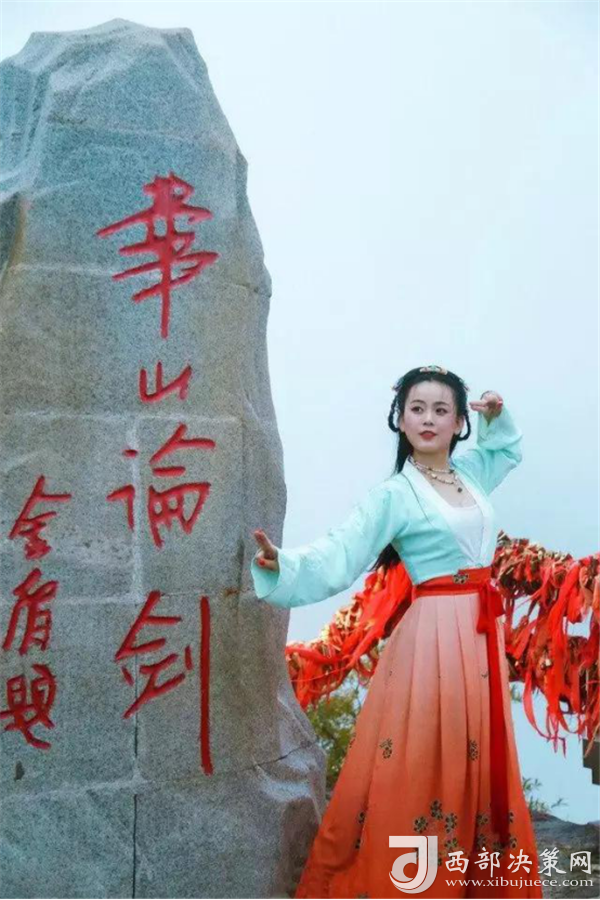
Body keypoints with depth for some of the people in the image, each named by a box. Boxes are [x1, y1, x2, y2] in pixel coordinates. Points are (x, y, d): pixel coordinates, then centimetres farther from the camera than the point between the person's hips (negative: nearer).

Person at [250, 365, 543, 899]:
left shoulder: (471, 473, 9)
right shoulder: (394, 495, -9)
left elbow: (510, 449, 32)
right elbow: (336, 560, -18)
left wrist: (496, 417, 12)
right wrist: (282, 565, -36)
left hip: (485, 633, 6)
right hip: (436, 636, -6)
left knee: (476, 769, 16)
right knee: (420, 769, -3)